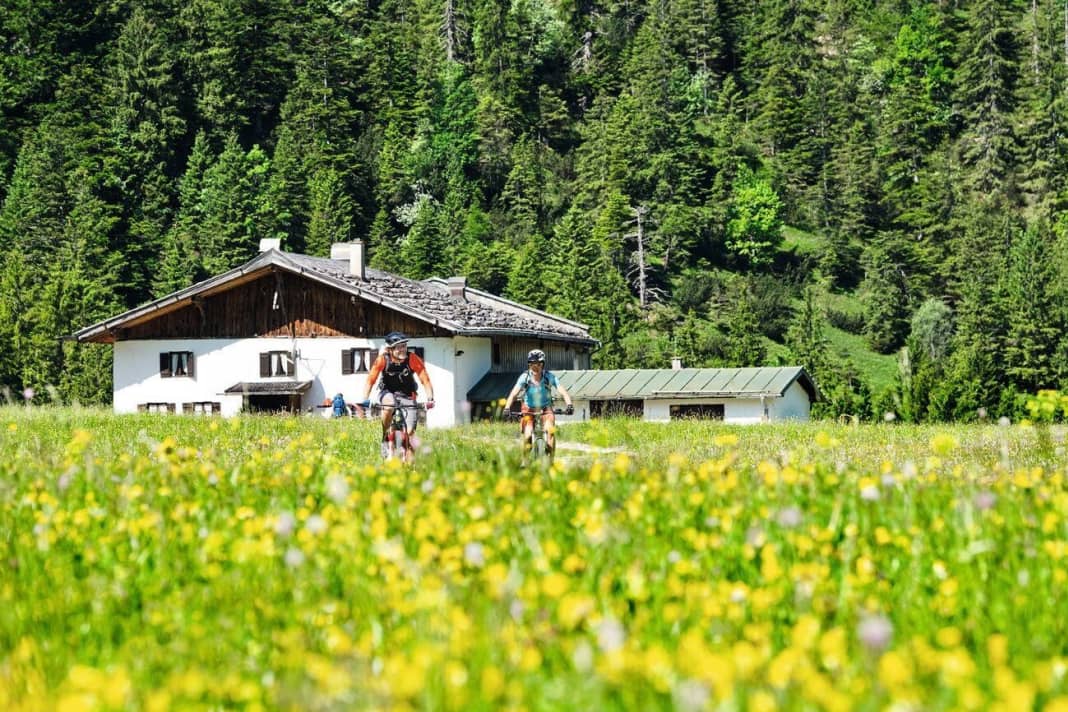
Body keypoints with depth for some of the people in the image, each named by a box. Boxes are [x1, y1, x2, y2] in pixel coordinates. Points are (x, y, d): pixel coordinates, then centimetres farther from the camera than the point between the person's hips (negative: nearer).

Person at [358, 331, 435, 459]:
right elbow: (370, 380, -20)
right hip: (388, 393, -1)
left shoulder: (413, 359, -20)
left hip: (407, 396, 1)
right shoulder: (382, 360, -20)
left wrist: (430, 399, -35)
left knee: (410, 432, -13)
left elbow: (425, 380, -21)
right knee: (389, 404, -37)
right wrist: (365, 400, -32)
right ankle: (385, 438, -17)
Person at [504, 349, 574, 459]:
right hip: (529, 409, 0)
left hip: (545, 409, 0)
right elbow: (513, 394, -25)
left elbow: (563, 391, -24)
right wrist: (507, 408, -41)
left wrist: (569, 405, -42)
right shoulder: (525, 377, -17)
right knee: (528, 435, -21)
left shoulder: (549, 376, -16)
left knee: (550, 430, -28)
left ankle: (550, 457, -15)